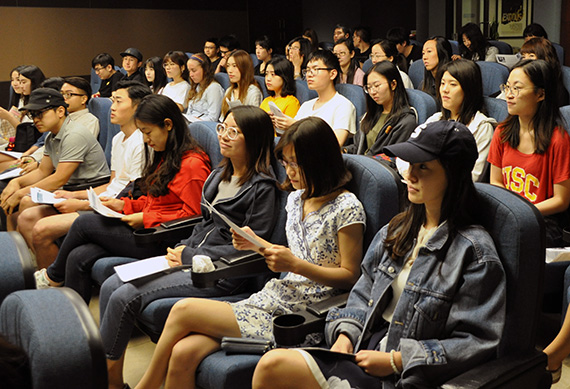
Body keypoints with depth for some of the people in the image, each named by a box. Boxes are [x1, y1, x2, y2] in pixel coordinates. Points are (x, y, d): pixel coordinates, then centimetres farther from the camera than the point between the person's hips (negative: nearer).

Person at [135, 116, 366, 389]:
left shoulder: (347, 208, -11)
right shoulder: (296, 198, 13)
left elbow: (350, 275, -10)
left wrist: (295, 264, -19)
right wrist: (257, 245, 4)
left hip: (303, 314, -7)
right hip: (275, 296, 7)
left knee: (183, 310, -13)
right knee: (182, 353, -15)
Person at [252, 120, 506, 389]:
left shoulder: (474, 251, -10)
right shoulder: (397, 230, 12)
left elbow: (477, 342, -12)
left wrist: (396, 361, -14)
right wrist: (345, 335, -2)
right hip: (364, 350, 7)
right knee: (271, 366, -17)